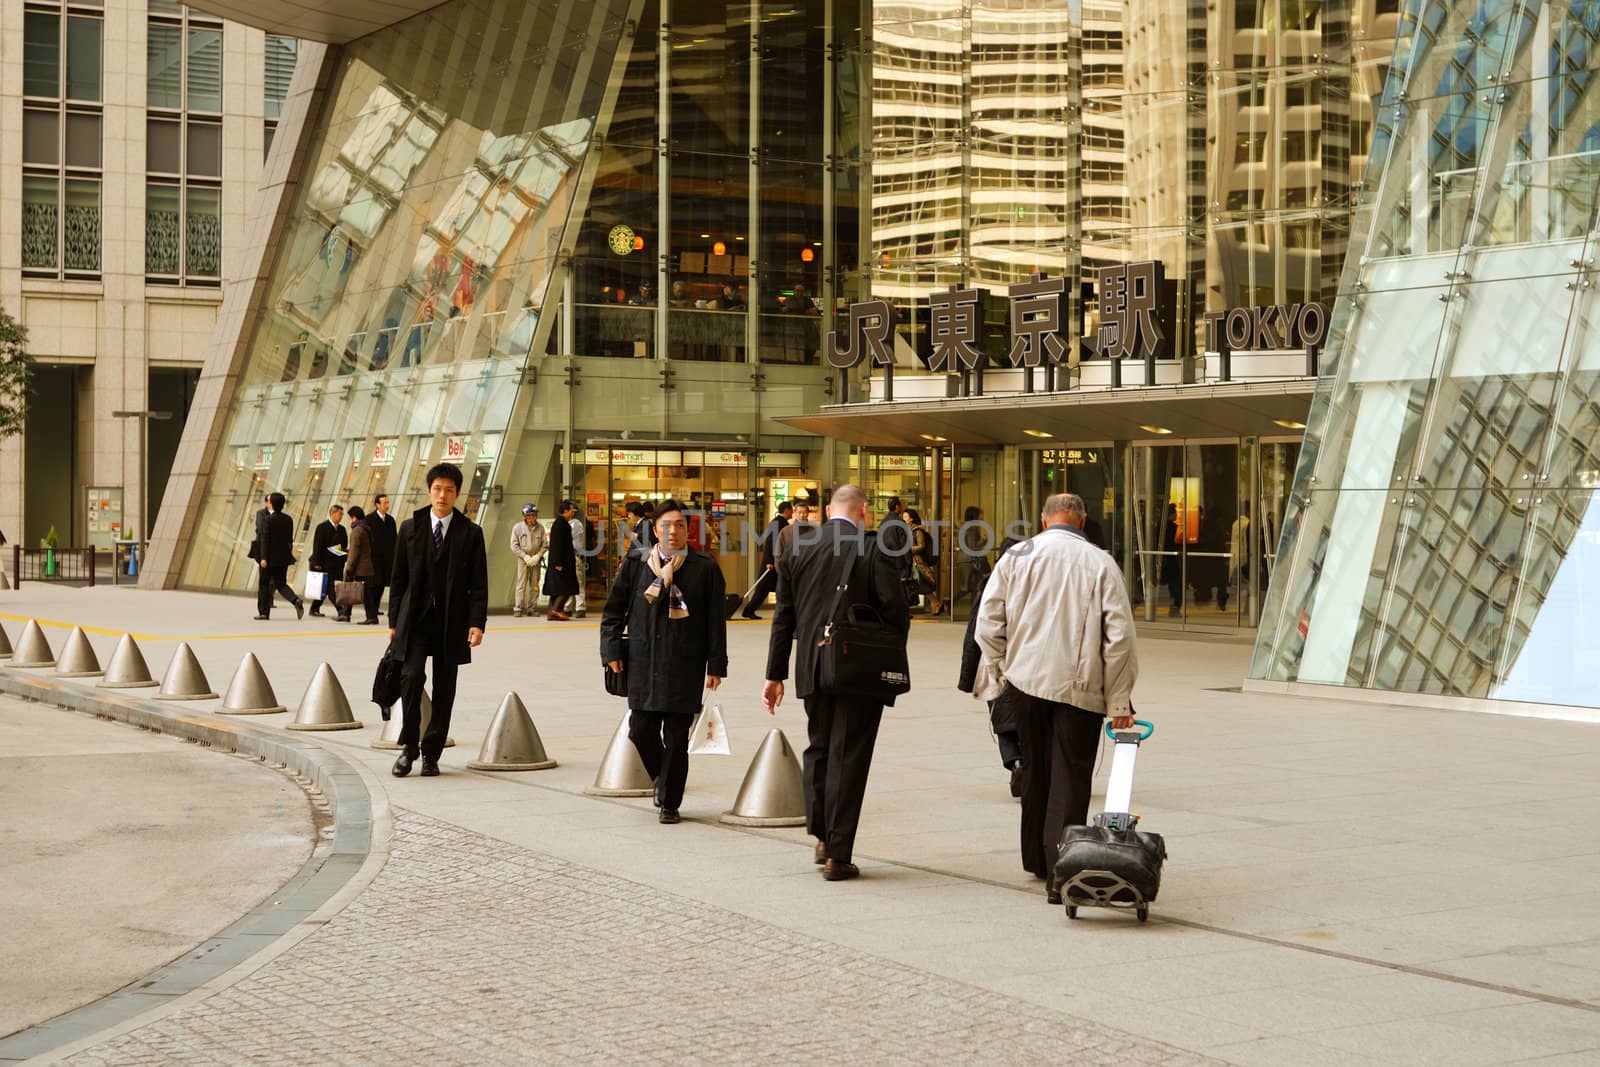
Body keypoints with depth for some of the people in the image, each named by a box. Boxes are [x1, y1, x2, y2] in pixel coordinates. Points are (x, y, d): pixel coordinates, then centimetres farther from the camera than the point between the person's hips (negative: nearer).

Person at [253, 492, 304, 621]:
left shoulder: (268, 519, -11)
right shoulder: (288, 520, 6)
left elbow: (265, 539, -15)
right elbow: (290, 540, 10)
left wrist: (263, 558, -16)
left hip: (269, 557, -5)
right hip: (283, 557, 5)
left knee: (264, 584, 7)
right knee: (281, 584, 11)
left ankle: (263, 612, 10)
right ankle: (296, 601, -14)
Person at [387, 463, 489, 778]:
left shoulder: (470, 533, 3)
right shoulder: (410, 528, 7)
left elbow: (478, 584, 1)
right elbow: (399, 578, 9)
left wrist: (477, 623, -10)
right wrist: (394, 622, 5)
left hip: (451, 622, 0)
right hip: (415, 618, 0)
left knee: (444, 690, 4)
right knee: (412, 676, -15)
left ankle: (431, 754, 13)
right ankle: (409, 745, -2)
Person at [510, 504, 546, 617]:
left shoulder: (540, 528, 4)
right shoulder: (518, 528, -1)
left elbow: (544, 545, 6)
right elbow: (514, 546, -1)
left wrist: (537, 556, -8)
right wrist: (525, 556, -9)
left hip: (535, 560, 2)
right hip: (523, 559, -2)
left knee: (534, 584, 3)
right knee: (521, 584, -8)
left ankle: (532, 608, 8)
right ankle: (518, 608, -9)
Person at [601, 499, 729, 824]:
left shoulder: (705, 569, 1)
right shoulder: (636, 563, 5)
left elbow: (716, 623, 2)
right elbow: (613, 611, 10)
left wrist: (716, 666, -1)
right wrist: (612, 650, 1)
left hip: (685, 667, -2)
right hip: (643, 663, 2)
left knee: (676, 737, 1)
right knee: (641, 730, 2)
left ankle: (670, 803, 14)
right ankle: (662, 778, 31)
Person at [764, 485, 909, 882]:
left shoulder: (795, 550, 3)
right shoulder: (874, 551, -9)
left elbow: (784, 617, 7)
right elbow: (897, 612, -12)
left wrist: (775, 674, 12)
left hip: (812, 670, 4)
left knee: (818, 748, 22)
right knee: (848, 757, 2)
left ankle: (821, 835, 23)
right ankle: (838, 855, 3)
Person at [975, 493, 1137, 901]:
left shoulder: (1017, 556, 2)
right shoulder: (1101, 564, -2)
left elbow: (988, 622, -1)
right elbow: (1120, 635, -6)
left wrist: (1001, 668, 14)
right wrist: (1119, 701, -2)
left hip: (1027, 680, 3)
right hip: (1081, 686, -3)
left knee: (1035, 770, 18)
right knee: (1070, 778, -1)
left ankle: (1037, 859, 32)